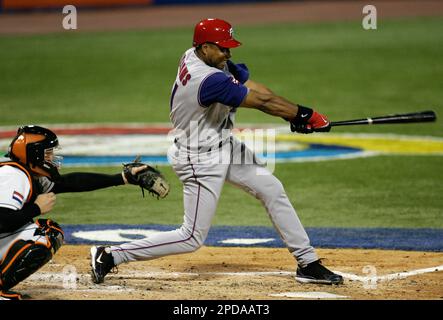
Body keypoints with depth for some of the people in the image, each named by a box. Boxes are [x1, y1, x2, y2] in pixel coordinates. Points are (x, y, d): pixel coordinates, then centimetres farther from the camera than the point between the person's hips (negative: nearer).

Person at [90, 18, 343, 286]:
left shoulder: (195, 56, -5)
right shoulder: (209, 80, -33)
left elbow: (253, 88, -6)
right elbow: (262, 101, -25)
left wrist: (295, 115, -13)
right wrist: (305, 115, -16)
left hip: (224, 146, 10)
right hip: (200, 160, -10)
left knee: (273, 191, 10)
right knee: (192, 238, -3)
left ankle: (308, 263, 18)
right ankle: (109, 256, 4)